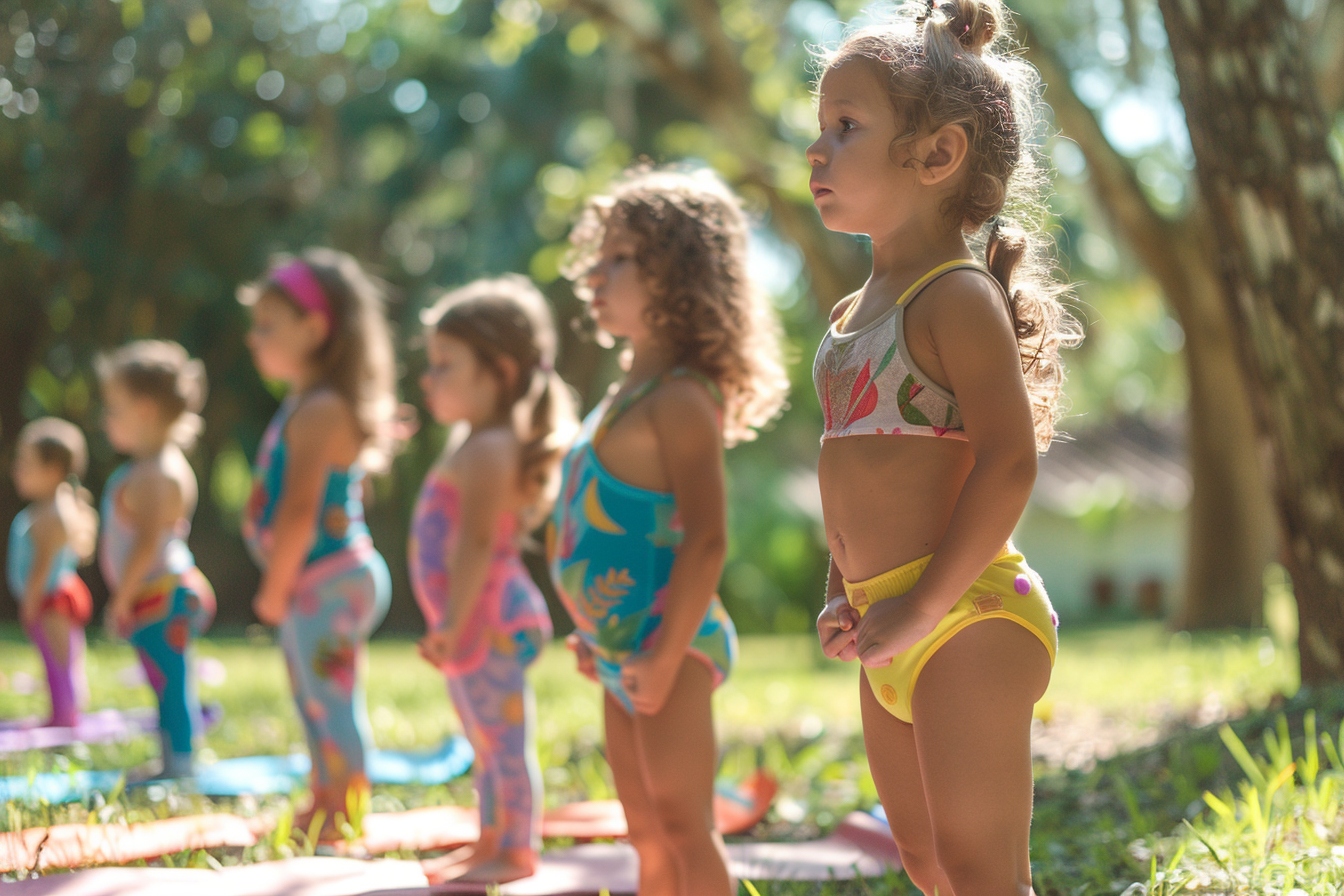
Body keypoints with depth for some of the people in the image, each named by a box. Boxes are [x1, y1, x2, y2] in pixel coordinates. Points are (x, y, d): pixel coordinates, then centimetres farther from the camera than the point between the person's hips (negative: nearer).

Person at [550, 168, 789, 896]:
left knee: (684, 828, -4)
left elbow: (706, 539, -24)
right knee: (647, 834, 17)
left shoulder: (679, 399, -17)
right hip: (621, 647, 10)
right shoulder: (631, 392, 13)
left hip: (666, 645, -10)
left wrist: (666, 654, -25)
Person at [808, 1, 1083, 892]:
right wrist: (844, 591, 8)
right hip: (895, 629, 10)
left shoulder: (958, 295, -13)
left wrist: (924, 607, -22)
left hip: (967, 620, -10)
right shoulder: (853, 315, 15)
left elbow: (1008, 463, -22)